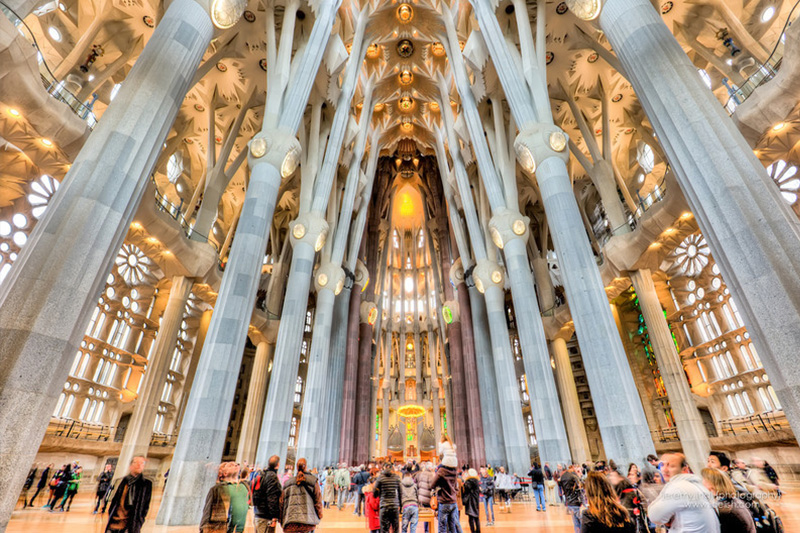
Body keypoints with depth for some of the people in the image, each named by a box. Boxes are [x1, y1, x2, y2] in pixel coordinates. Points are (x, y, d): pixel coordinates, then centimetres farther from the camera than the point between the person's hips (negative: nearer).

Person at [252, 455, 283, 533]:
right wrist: (274, 517, -18)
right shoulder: (272, 477, -16)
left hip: (257, 515, 9)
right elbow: (272, 498, -20)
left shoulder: (260, 475, 12)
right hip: (265, 517, -9)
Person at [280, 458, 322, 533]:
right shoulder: (313, 481, 2)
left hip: (290, 522, 2)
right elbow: (318, 501, 2)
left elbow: (281, 502, 13)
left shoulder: (287, 483, 11)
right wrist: (319, 516, 14)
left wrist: (282, 521, 22)